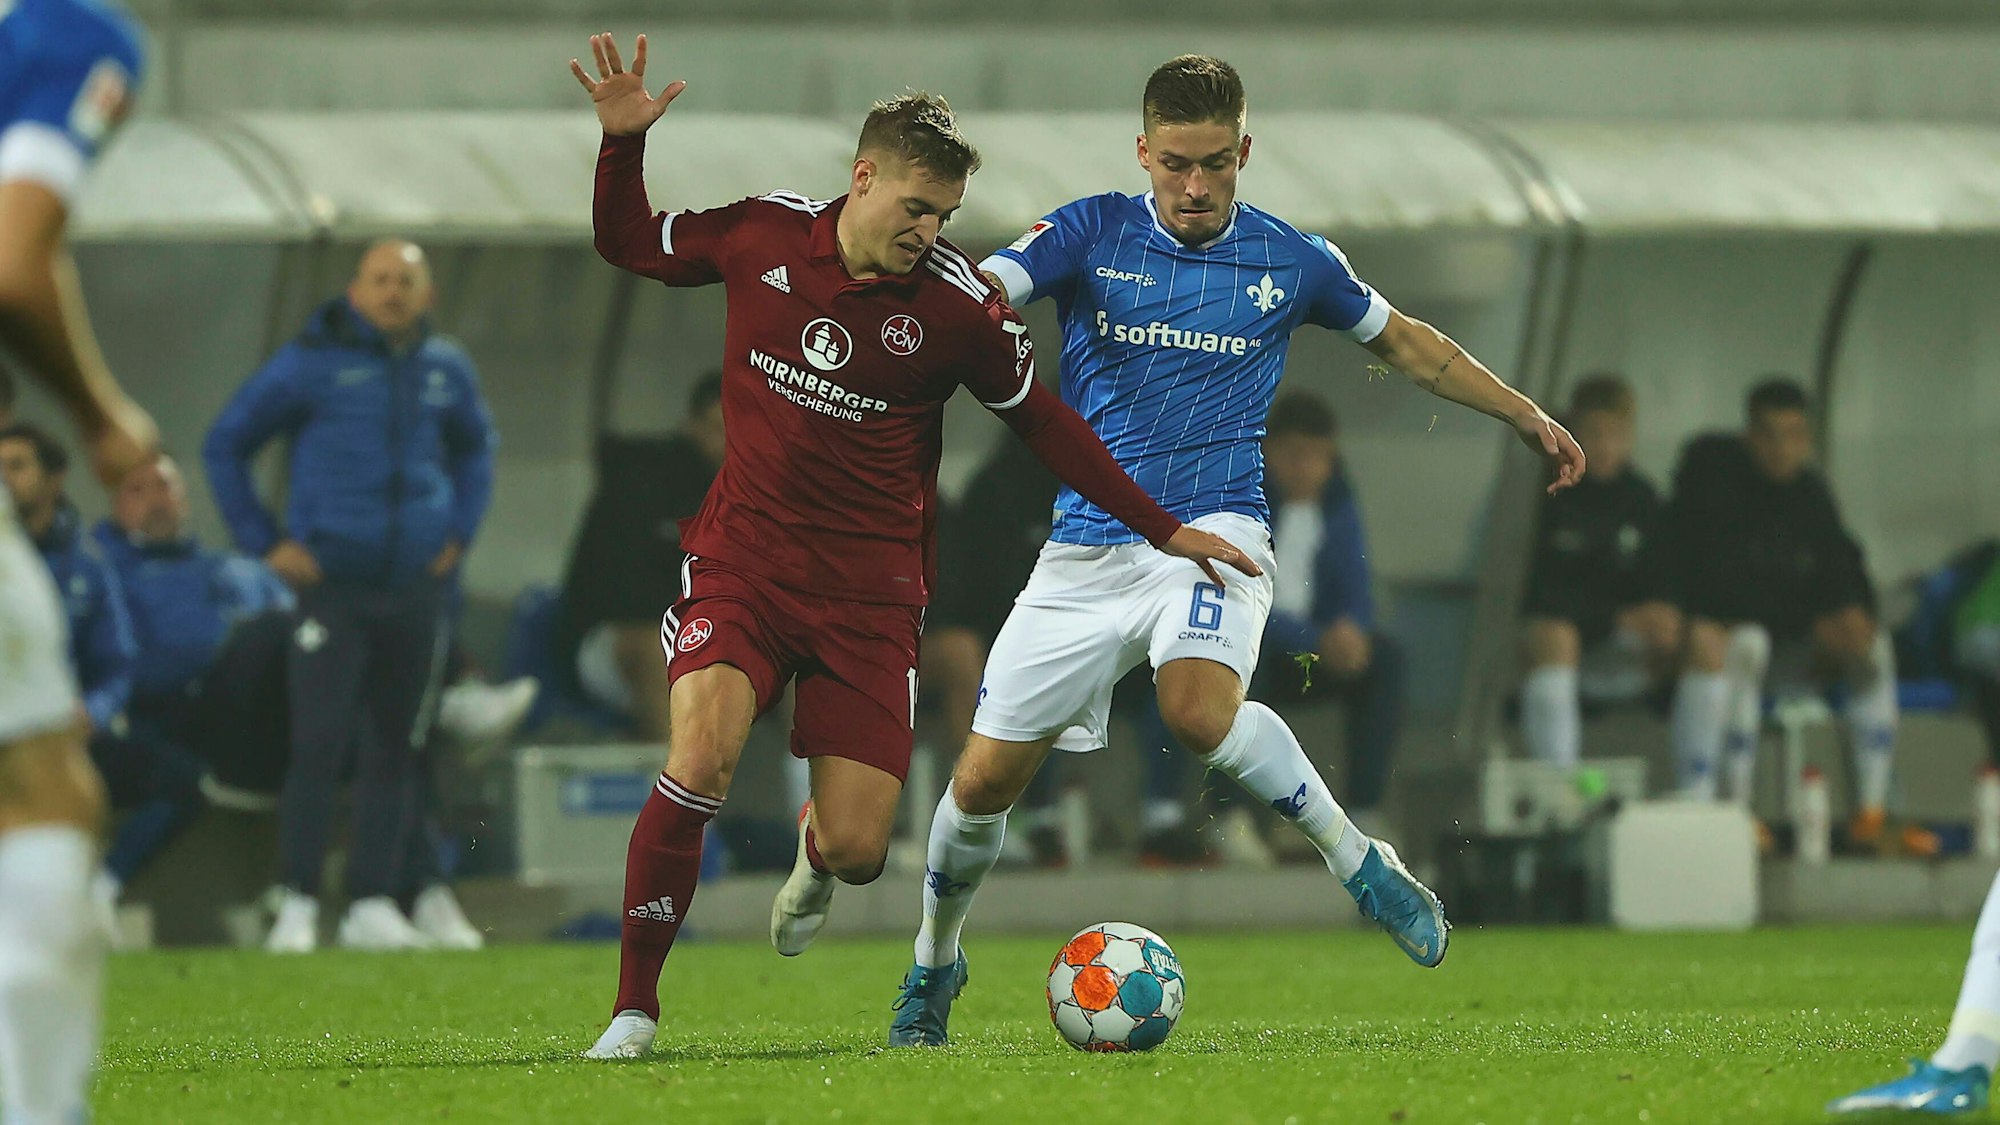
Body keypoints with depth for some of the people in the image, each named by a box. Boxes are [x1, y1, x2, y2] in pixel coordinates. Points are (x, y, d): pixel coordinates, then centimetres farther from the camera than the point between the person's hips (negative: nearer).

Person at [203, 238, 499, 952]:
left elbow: (475, 449, 29)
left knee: (397, 747, 6)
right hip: (333, 583, -4)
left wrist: (461, 531, 16)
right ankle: (298, 902, -6)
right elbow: (225, 445, 5)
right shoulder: (310, 365, -4)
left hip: (416, 586, 4)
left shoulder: (446, 371, 9)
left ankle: (372, 903, 11)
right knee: (319, 741, -12)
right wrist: (266, 542, 0)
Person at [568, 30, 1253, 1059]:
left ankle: (816, 852, 36)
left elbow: (1042, 424, 5)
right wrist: (623, 141, -4)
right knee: (702, 758, -26)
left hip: (869, 588, 0)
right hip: (742, 559, 0)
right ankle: (634, 1011, -14)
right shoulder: (763, 235, -3)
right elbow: (628, 243, 13)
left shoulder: (958, 303, -8)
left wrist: (1161, 529, 7)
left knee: (859, 849, -6)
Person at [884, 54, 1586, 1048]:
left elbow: (1404, 342, 21)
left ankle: (1359, 862, -15)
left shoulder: (1289, 261, 5)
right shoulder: (1091, 235, 1)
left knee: (1199, 711, -34)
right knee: (985, 781, 0)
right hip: (1090, 545, 1)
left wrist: (1526, 416, 21)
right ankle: (933, 964, 26)